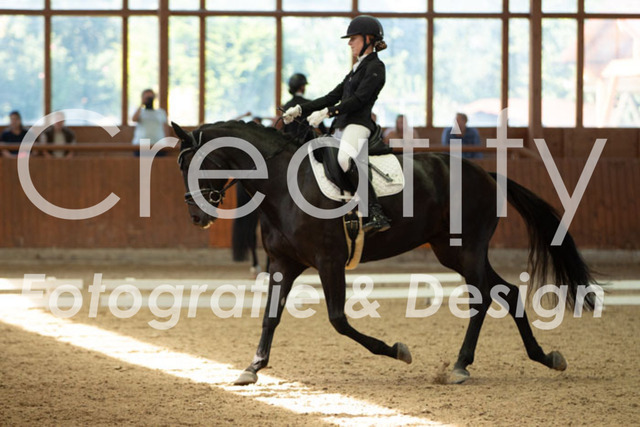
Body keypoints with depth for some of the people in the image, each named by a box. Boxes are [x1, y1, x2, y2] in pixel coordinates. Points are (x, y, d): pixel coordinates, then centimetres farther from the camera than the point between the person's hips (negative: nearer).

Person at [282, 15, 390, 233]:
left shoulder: (375, 67, -3)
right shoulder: (357, 69, 25)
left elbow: (359, 99, -15)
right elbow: (333, 96, 25)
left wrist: (326, 112, -21)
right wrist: (300, 109, 16)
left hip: (358, 125, -11)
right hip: (342, 127, 11)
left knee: (345, 158, -37)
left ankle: (377, 214, -43)